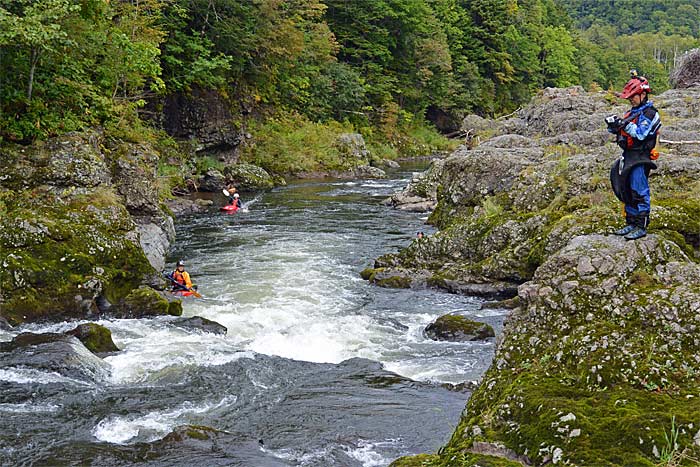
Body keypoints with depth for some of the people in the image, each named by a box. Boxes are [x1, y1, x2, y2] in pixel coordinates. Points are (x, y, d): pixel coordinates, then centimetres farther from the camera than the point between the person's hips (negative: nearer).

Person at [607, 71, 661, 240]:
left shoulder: (649, 113, -10)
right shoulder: (633, 112, 17)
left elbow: (641, 134, -20)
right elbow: (621, 132, 16)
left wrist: (624, 125, -23)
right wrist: (613, 126, -3)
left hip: (640, 158, -9)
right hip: (628, 156, 9)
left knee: (639, 193, -8)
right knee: (627, 192, 12)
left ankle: (641, 227, -5)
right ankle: (631, 223, 20)